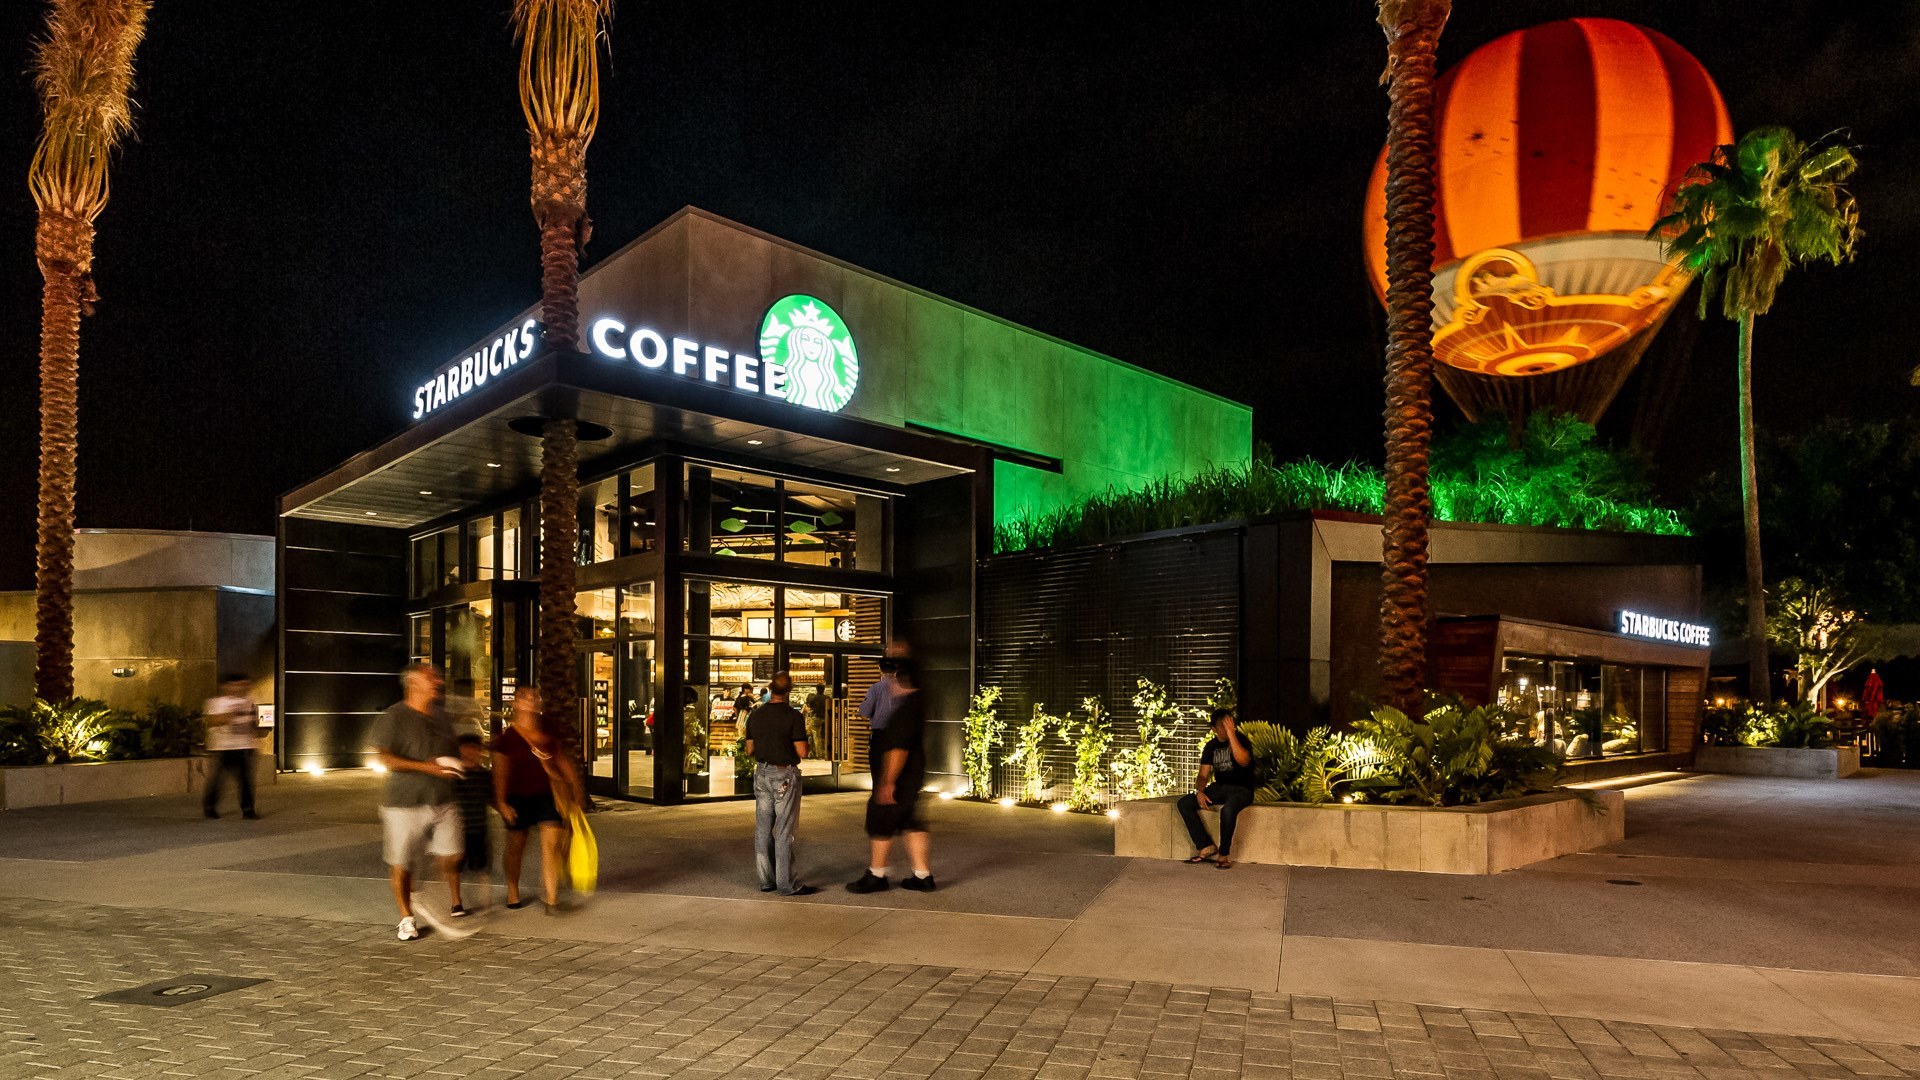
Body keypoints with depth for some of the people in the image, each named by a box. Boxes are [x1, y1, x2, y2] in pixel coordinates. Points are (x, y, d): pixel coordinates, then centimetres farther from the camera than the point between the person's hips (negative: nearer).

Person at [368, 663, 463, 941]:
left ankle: (456, 904, 23)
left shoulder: (440, 717, 14)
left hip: (443, 801, 5)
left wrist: (454, 766, 4)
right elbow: (386, 759, -15)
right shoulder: (394, 717, -7)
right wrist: (427, 767, -21)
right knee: (401, 862, 2)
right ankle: (406, 918, 18)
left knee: (450, 857, 1)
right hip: (405, 803, -5)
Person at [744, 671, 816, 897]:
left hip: (762, 773, 6)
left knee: (763, 828, 10)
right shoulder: (794, 716, -14)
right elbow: (802, 752, -15)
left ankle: (766, 880, 16)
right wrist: (801, 740, 5)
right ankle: (787, 884, 0)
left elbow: (750, 751, 9)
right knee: (784, 830, -2)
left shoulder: (755, 716, 4)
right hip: (785, 776, -5)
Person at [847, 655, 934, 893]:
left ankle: (876, 875, 16)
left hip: (897, 776, -10)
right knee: (912, 824, 13)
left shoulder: (905, 707, -24)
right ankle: (923, 876, 16)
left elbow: (898, 748, -27)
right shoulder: (918, 698, 5)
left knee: (880, 825, 4)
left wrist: (888, 782, -24)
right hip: (913, 774, 10)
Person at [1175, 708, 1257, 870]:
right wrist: (1199, 792, -14)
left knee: (1227, 810, -38)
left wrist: (1231, 733, -31)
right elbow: (1203, 775, 8)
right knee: (1184, 803, -13)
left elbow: (1244, 761, -31)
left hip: (1241, 789, -6)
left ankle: (1224, 855, -19)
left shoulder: (1240, 740, -9)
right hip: (1219, 788, 6)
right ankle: (1206, 846, -11)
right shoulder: (1211, 746, 8)